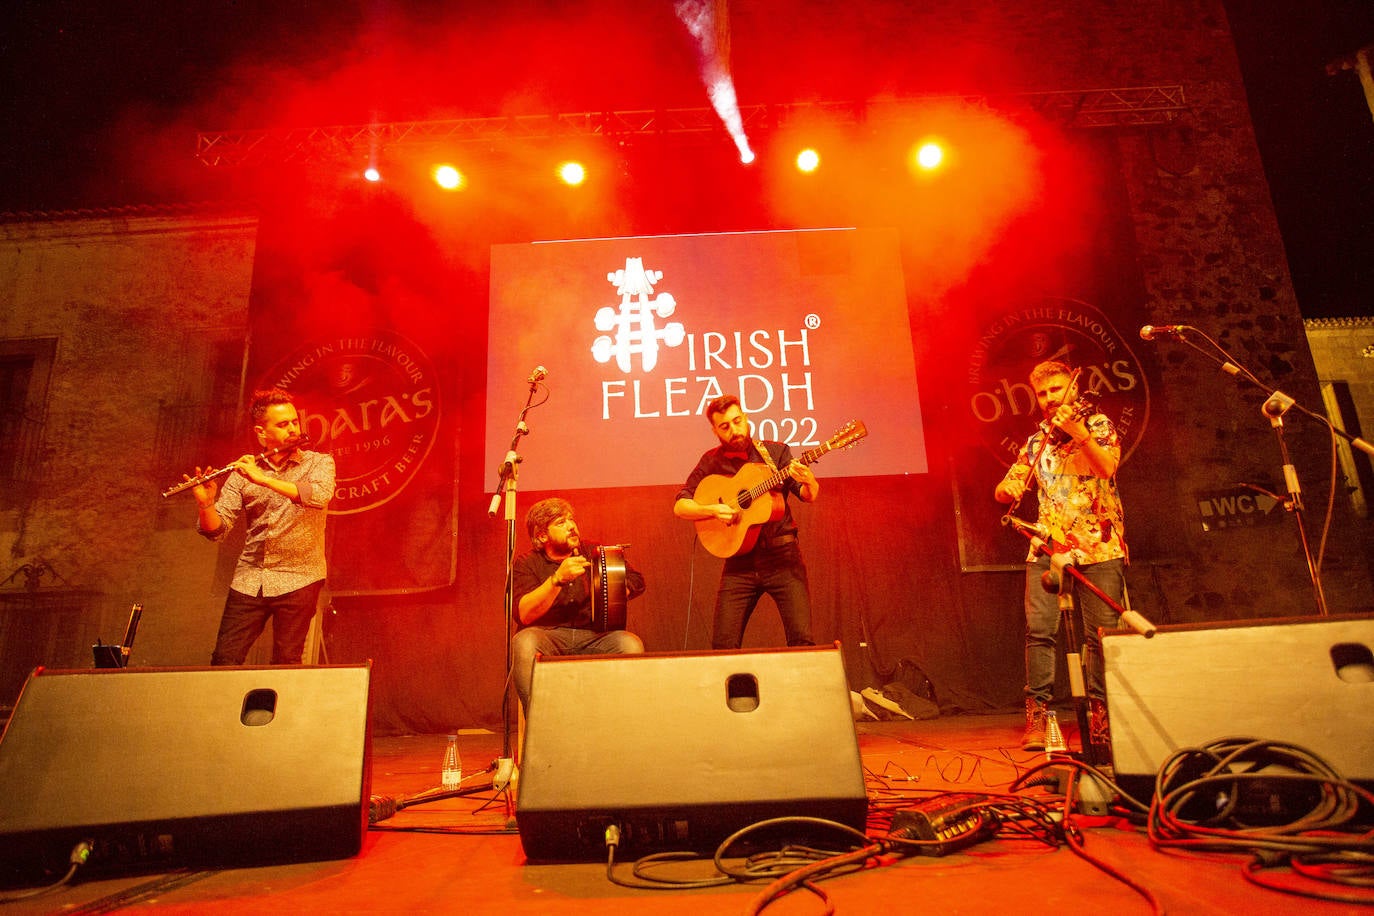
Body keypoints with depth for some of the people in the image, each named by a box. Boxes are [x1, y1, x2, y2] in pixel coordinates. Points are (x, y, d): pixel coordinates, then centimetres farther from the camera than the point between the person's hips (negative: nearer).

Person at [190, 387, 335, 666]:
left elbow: (319, 495, -21)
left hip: (297, 579, -2)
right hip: (249, 580, 3)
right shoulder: (243, 472, 6)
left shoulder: (319, 462, 1)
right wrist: (206, 504, -18)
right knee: (225, 659, 2)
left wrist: (263, 479, -26)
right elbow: (217, 530, 1)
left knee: (286, 664, -1)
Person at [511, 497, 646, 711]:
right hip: (548, 636, -2)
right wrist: (558, 578, -22)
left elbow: (637, 581, 10)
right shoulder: (526, 564, 5)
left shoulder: (594, 553, 14)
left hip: (595, 637, 2)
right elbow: (523, 614, -11)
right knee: (524, 643, -35)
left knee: (631, 645, -28)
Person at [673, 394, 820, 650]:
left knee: (802, 638, -11)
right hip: (739, 560, 1)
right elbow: (679, 507, 4)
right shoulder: (712, 462, 6)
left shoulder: (776, 452, 4)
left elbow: (810, 497, 0)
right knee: (723, 644, -3)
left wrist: (808, 481, -23)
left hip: (782, 554, -1)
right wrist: (712, 510, -14)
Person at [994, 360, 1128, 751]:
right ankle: (1037, 714, 0)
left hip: (1097, 545, -2)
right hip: (1047, 546, 3)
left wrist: (1078, 431, -22)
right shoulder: (1037, 442, 18)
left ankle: (1100, 712, 13)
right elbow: (1007, 489, 16)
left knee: (1101, 634, -2)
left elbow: (1107, 467, -12)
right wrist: (1006, 490, -7)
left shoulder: (1097, 424, 8)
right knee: (1039, 630, -7)